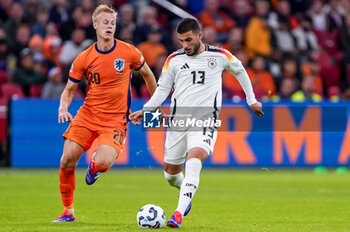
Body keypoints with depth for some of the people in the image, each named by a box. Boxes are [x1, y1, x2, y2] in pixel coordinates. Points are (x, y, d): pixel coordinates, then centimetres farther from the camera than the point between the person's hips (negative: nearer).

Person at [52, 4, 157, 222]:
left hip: (116, 119, -2)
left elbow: (147, 74, 14)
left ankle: (94, 167, 17)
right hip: (88, 114, 2)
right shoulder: (84, 59, -1)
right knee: (67, 160, -10)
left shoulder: (128, 52, -4)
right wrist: (63, 109, -12)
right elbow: (69, 89, 8)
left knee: (103, 163, -25)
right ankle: (68, 211, 9)